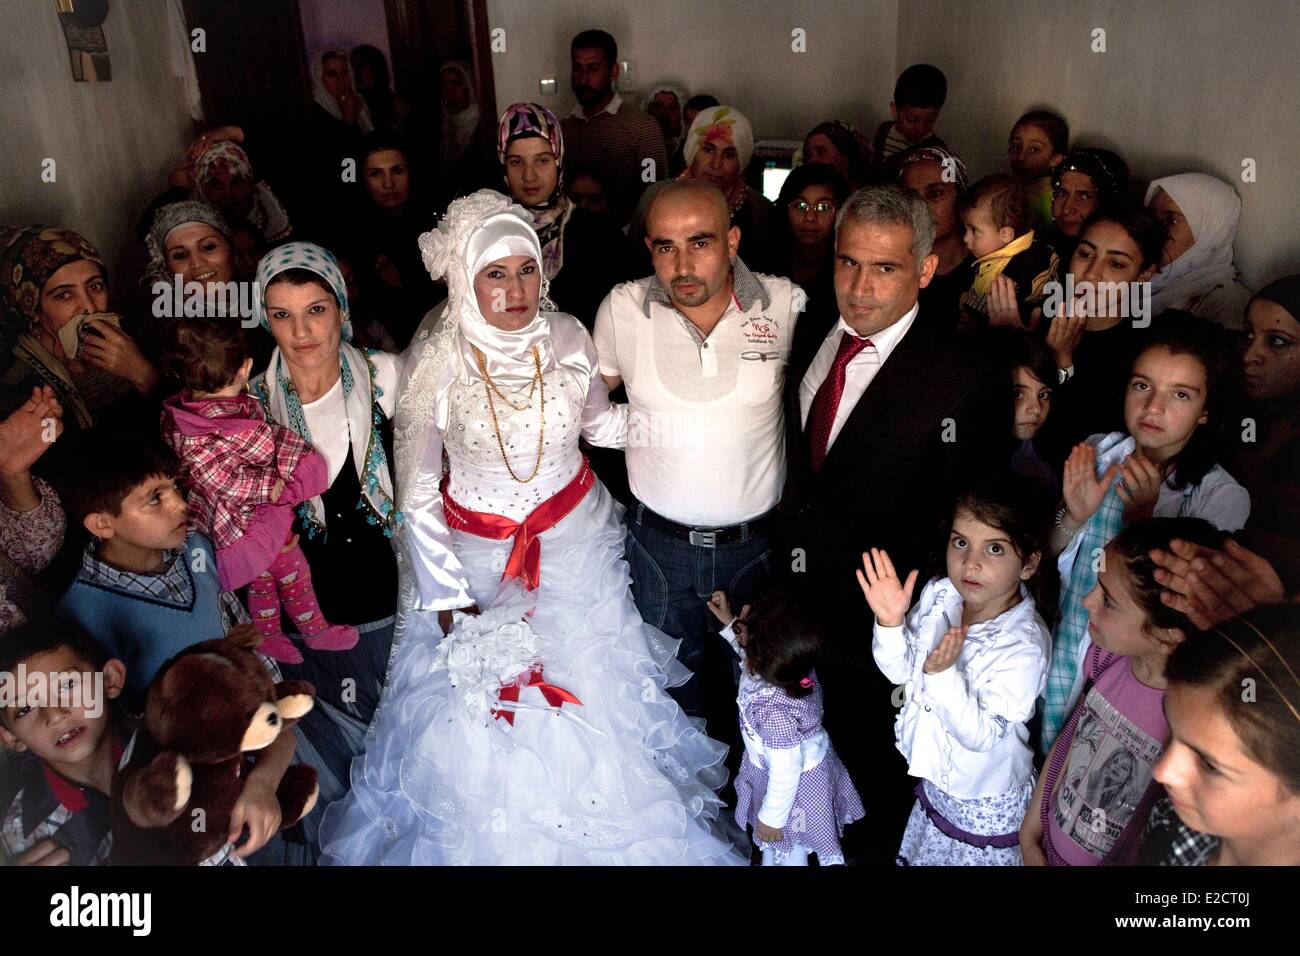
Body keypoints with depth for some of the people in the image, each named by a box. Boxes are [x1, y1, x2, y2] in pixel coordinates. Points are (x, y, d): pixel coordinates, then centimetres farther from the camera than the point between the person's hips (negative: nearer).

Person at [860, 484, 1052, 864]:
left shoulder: (1025, 645, -32)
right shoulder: (939, 595, -15)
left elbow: (981, 736, -28)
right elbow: (900, 670, -5)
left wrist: (944, 675, -42)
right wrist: (890, 622, -23)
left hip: (986, 806, -5)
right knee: (923, 855, 28)